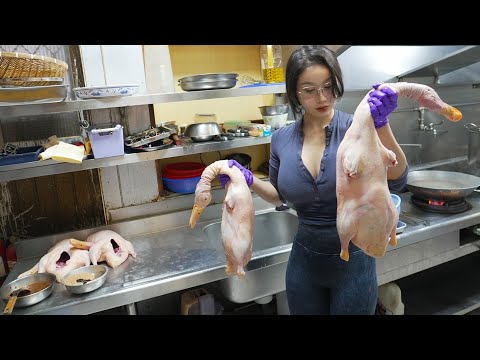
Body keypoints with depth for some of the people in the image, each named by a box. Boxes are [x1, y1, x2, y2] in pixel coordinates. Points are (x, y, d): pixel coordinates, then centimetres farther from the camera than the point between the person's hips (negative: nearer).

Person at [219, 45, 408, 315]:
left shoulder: (356, 127, -14)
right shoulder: (281, 139, -4)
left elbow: (396, 181, -26)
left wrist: (381, 124, -39)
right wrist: (248, 180, -9)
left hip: (353, 260, -3)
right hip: (304, 259, 4)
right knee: (304, 309, 23)